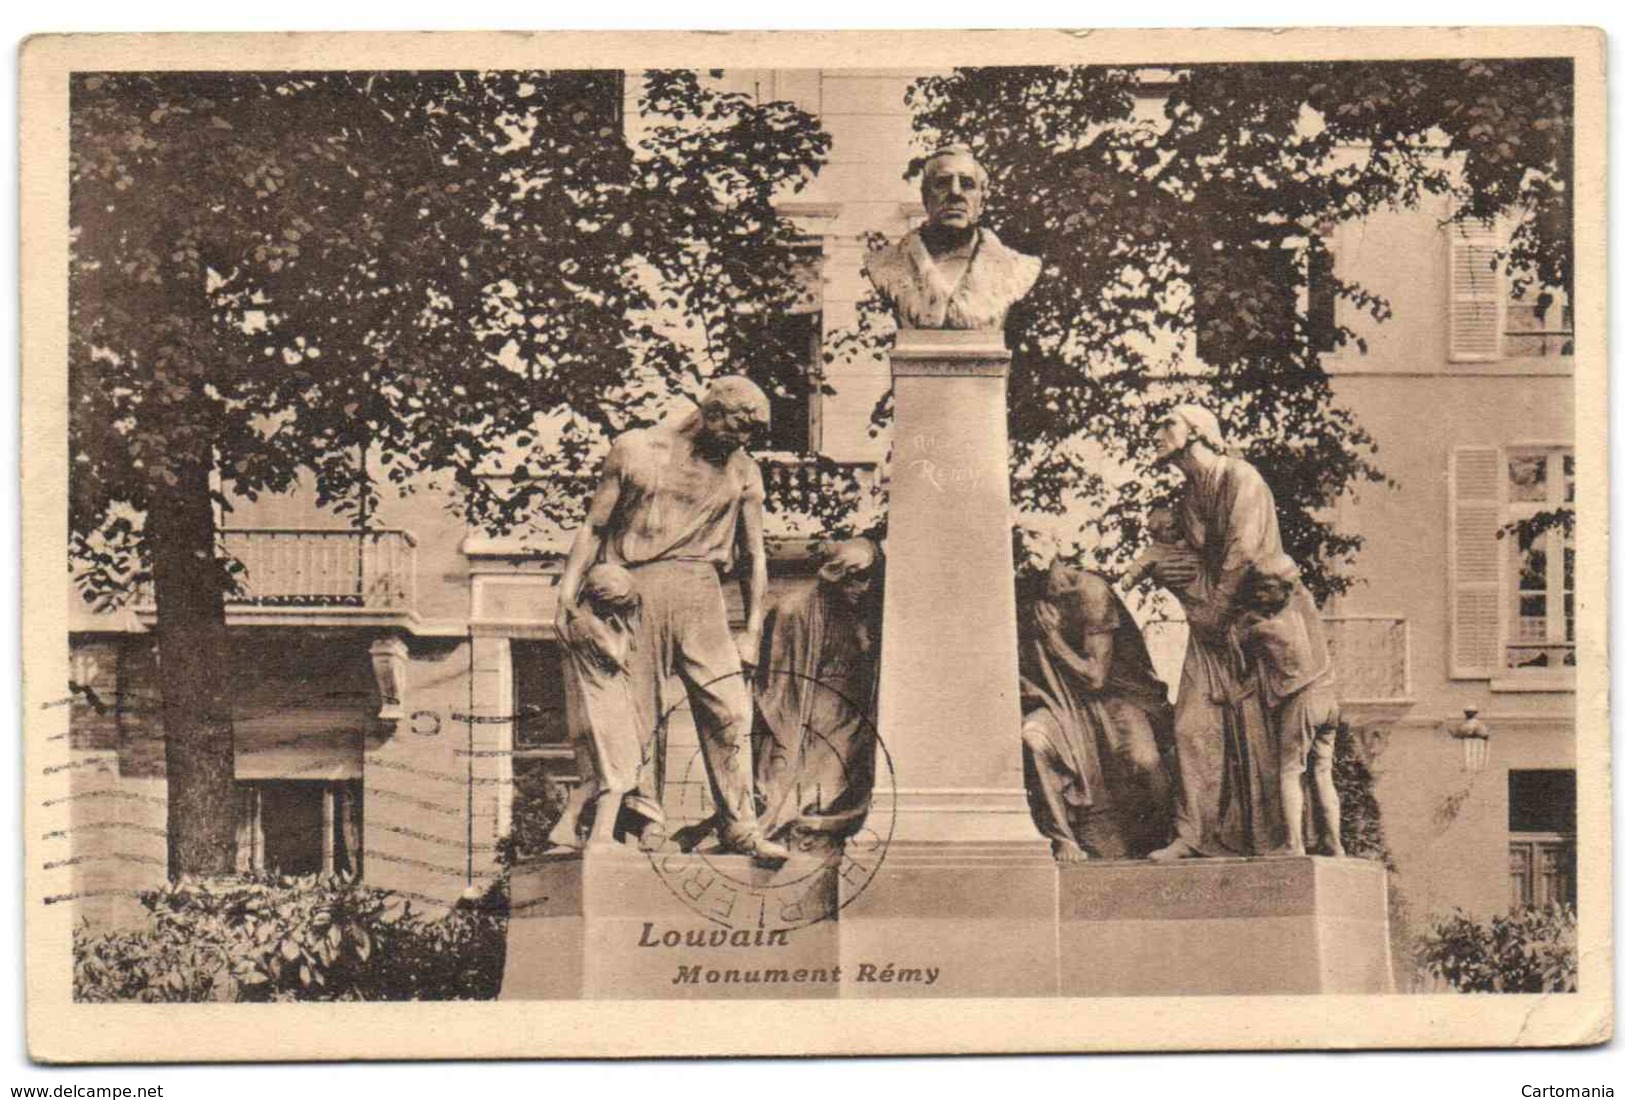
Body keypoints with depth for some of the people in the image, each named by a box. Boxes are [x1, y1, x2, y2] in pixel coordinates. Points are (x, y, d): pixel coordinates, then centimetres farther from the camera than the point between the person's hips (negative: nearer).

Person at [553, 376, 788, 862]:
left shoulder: (743, 472, 13)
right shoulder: (635, 450, 7)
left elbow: (754, 555, 17)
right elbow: (594, 527, 10)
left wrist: (752, 631, 12)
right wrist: (566, 596, 2)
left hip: (699, 590, 1)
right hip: (633, 589, -1)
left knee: (729, 708, -9)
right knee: (640, 714, -2)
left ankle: (740, 828, -5)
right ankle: (648, 823, 9)